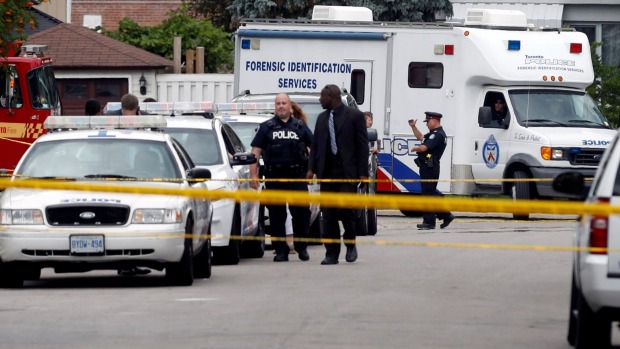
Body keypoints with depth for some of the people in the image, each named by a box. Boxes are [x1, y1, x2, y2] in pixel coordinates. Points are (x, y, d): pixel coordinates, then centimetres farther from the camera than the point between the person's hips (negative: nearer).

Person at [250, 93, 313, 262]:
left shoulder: (300, 127, 13)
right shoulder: (267, 127, 9)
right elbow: (255, 151, 4)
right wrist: (253, 174, -5)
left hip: (297, 177, 0)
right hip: (274, 177, 0)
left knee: (301, 212, -3)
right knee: (276, 215, 2)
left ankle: (301, 247, 10)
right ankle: (281, 250, 7)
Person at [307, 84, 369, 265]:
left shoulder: (354, 116, -1)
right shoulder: (322, 118, 15)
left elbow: (362, 145, -3)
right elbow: (315, 145, 15)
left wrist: (363, 172, -9)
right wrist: (311, 168, 2)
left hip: (347, 171, -5)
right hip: (327, 172, 5)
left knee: (346, 209, -10)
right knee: (328, 215, 2)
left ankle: (350, 244, 14)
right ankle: (332, 253, 6)